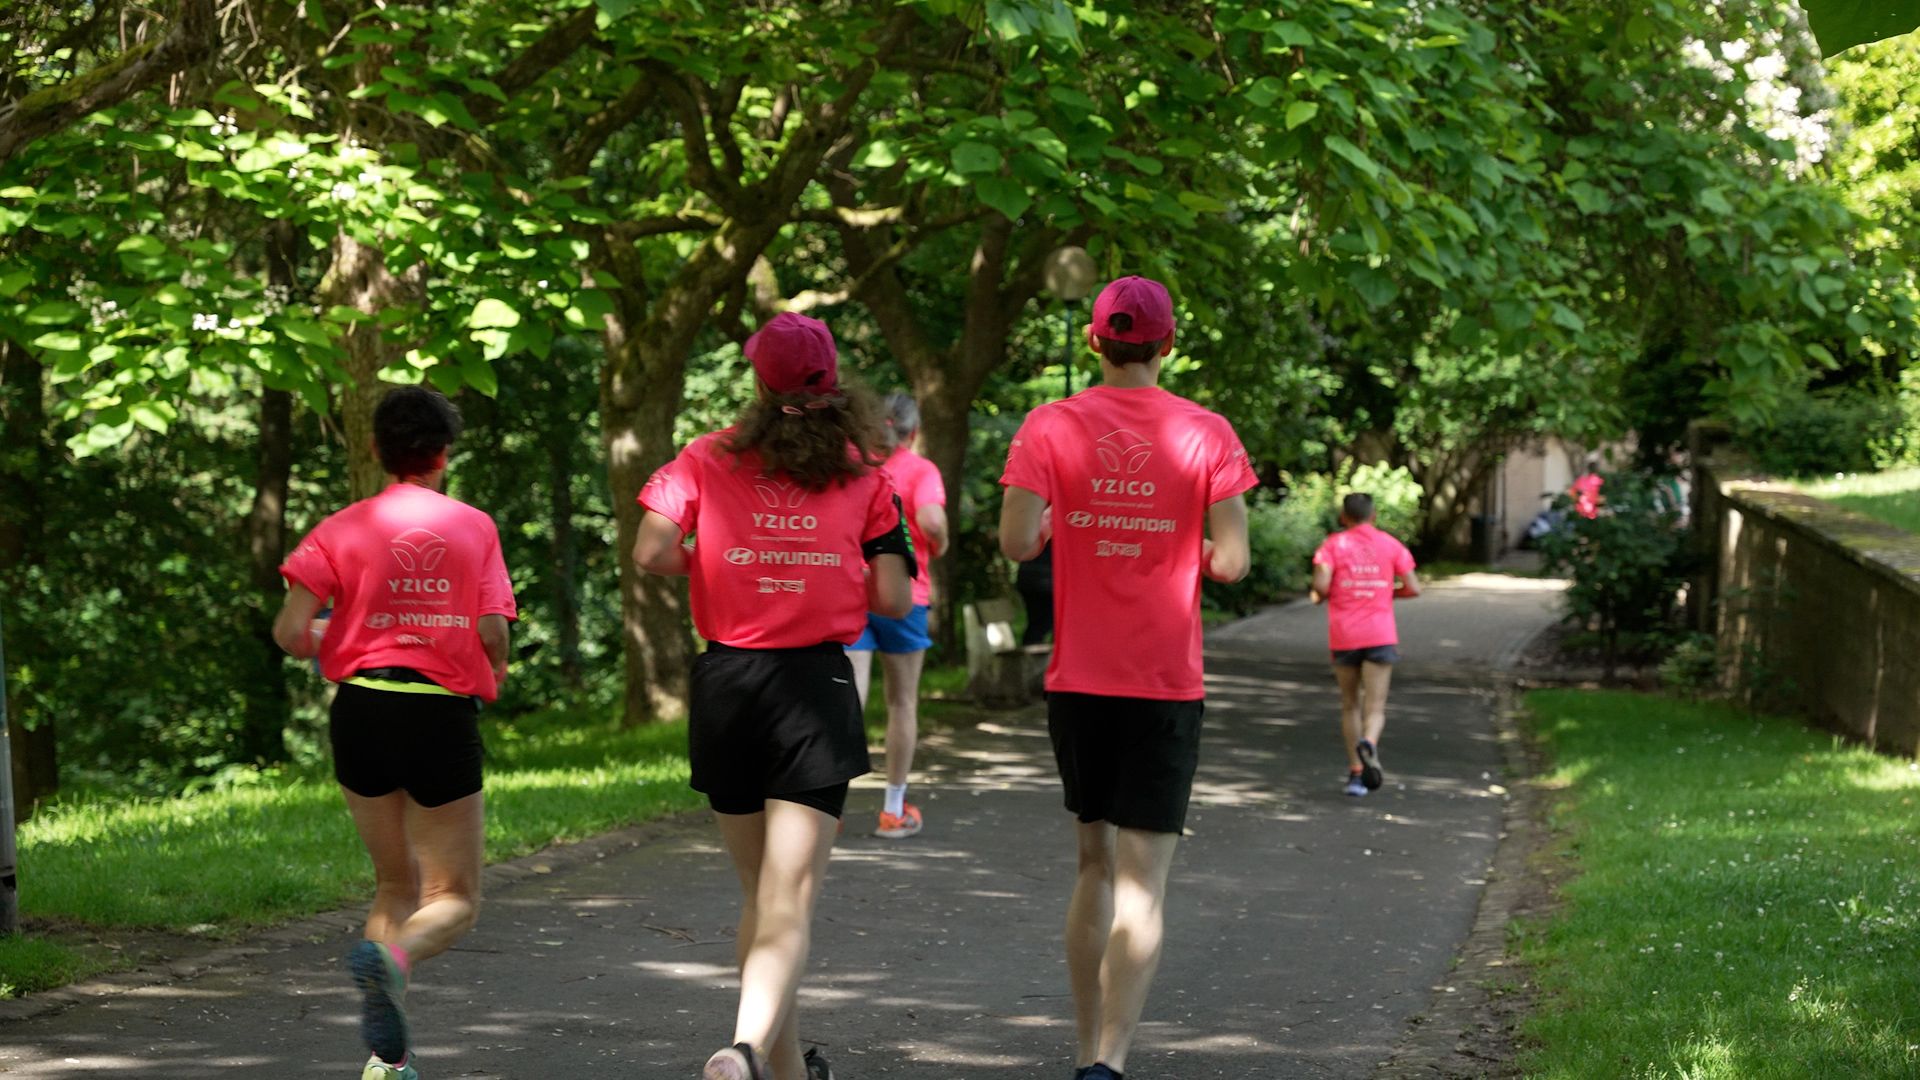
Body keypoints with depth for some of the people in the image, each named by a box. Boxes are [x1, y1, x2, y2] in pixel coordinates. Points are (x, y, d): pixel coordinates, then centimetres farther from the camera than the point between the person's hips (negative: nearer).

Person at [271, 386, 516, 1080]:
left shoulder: (345, 528, 2)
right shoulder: (475, 527, 3)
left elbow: (290, 631, -7)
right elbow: (493, 634, -6)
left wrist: (319, 647, 16)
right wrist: (490, 677, 17)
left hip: (362, 709, 2)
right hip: (446, 714, -2)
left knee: (395, 883, 19)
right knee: (454, 898, 8)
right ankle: (392, 957, -29)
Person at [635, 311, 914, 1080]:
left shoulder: (707, 460, 2)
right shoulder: (864, 475, 2)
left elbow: (651, 553, -10)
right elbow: (894, 598, -1)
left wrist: (707, 566, 11)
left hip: (726, 685, 2)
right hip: (817, 688, -2)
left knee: (759, 894, 18)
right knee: (790, 905, -8)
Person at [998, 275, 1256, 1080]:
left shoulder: (1051, 427, -3)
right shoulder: (1206, 434, -5)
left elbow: (1016, 542, -12)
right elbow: (1233, 560, -8)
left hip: (1077, 681, 2)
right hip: (1168, 684, -2)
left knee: (1095, 864, 18)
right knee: (1142, 882, -4)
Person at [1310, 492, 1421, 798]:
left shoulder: (1333, 545, 1)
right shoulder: (1391, 545, 6)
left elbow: (1321, 585, -13)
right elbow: (1413, 588, 1)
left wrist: (1321, 596, 10)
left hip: (1343, 636, 0)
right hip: (1380, 635, 0)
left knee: (1350, 706, 15)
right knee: (1375, 709, -4)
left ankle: (1355, 772, 12)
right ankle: (1368, 744, -35)